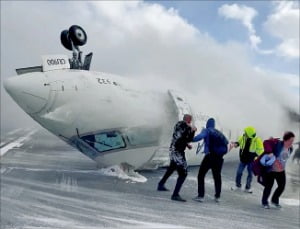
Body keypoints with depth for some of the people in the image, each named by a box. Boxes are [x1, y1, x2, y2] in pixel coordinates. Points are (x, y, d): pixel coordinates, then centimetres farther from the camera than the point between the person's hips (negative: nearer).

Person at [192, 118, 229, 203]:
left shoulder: (206, 130, -1)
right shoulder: (218, 132, 17)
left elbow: (200, 136, -20)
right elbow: (226, 142, 17)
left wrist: (191, 140, -11)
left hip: (210, 156, -5)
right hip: (219, 157, 6)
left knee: (201, 175, 4)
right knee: (217, 176, 18)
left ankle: (200, 196, -1)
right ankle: (217, 196, 22)